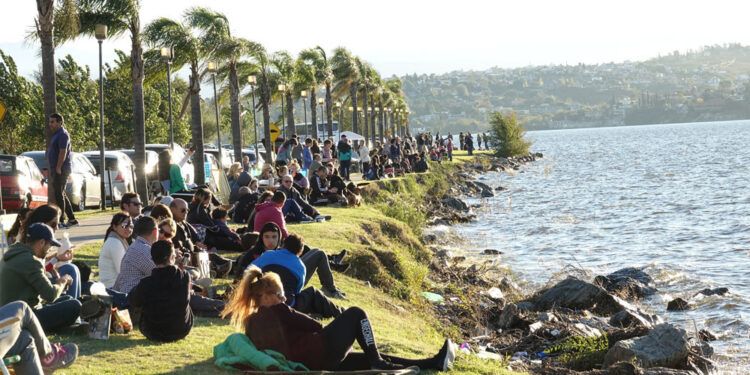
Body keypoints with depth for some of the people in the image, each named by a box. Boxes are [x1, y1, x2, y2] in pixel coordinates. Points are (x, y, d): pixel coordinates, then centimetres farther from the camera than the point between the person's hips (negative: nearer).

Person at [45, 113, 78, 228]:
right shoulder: (57, 134, 18)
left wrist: (58, 168, -25)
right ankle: (71, 219, 17)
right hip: (56, 169, 11)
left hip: (60, 170, -11)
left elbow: (63, 152, -22)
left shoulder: (62, 135, -13)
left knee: (59, 195, -11)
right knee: (61, 195, 13)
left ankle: (61, 220, -11)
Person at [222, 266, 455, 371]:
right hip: (320, 353, -9)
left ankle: (434, 363, 14)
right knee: (356, 314, 8)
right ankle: (377, 361, 5)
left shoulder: (251, 324, 13)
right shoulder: (276, 311, -10)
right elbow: (315, 326, -3)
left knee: (368, 359, 15)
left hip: (308, 363, 9)